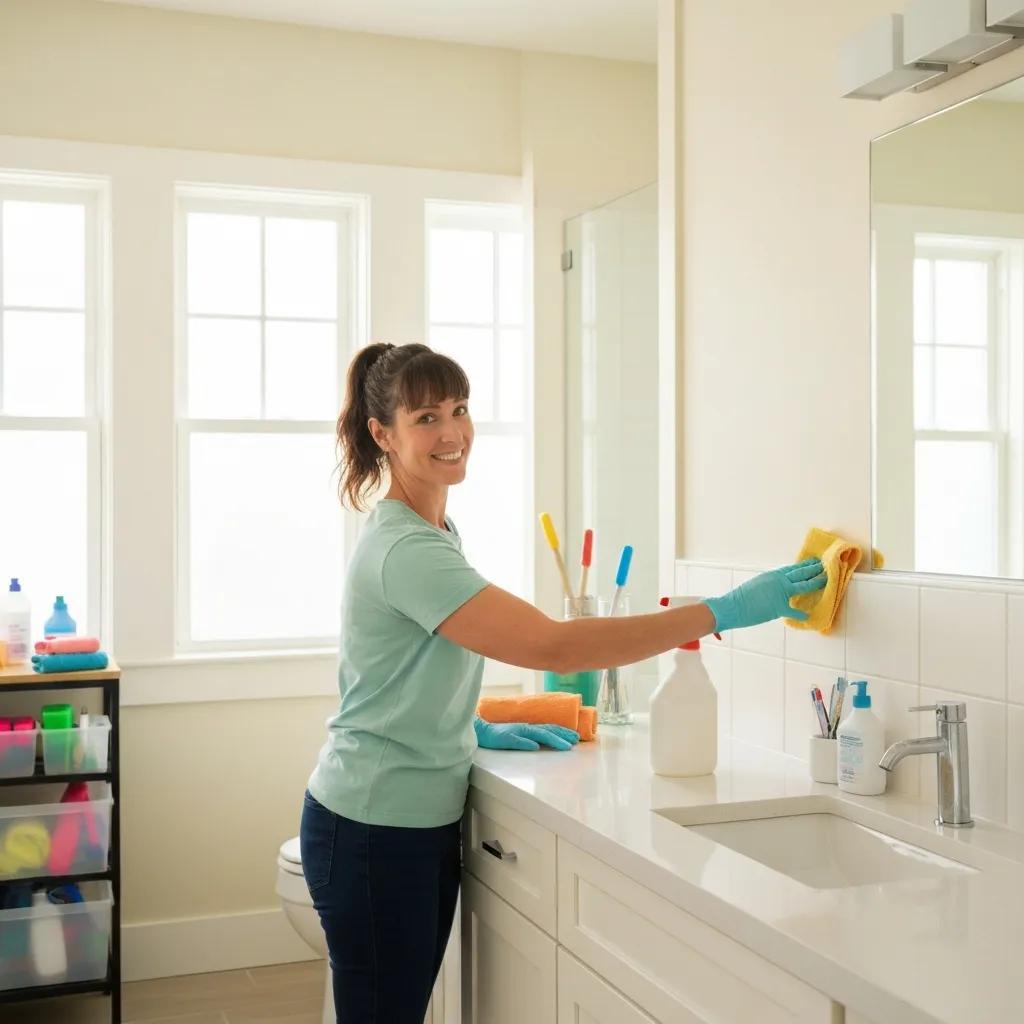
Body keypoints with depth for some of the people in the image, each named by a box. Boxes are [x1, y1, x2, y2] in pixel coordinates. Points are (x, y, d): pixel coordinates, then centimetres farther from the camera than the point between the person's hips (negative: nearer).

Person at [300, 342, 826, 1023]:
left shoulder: (433, 530, 9)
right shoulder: (406, 550, -23)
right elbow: (553, 646, -31)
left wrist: (481, 729, 8)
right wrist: (724, 612, -30)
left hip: (425, 820, 9)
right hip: (374, 830, -9)